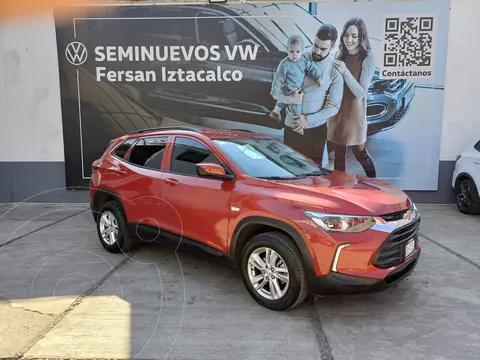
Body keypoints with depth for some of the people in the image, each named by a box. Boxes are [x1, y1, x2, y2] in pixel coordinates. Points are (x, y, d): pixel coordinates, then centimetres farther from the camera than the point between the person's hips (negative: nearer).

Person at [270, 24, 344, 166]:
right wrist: (290, 98, -23)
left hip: (316, 128, 0)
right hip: (292, 125, 1)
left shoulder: (335, 70, -5)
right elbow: (275, 90, -4)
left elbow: (334, 106, -6)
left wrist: (308, 120, -14)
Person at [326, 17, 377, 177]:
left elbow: (360, 92, -18)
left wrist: (345, 72, -28)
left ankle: (373, 180, 39)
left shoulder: (367, 59, -13)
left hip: (354, 112, -4)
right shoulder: (341, 55, 3)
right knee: (338, 155, 12)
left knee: (360, 153, 13)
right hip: (337, 111, 4)